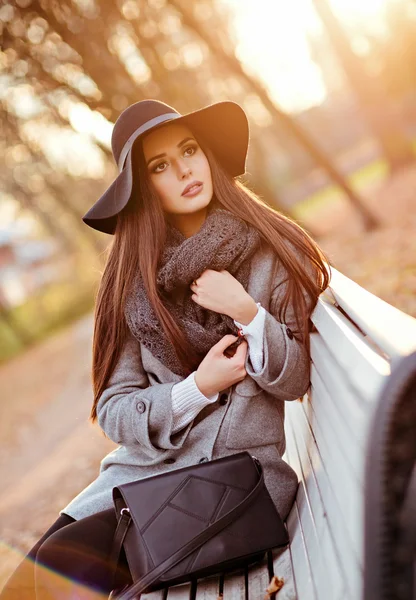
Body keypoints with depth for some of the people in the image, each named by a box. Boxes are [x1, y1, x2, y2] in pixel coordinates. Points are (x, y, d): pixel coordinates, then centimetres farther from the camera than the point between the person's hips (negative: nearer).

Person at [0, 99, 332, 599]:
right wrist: (197, 388, -16)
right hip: (142, 467, 3)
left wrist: (247, 313, -15)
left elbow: (296, 381, 1)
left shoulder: (271, 252, -2)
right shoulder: (133, 278, 2)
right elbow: (112, 410, 0)